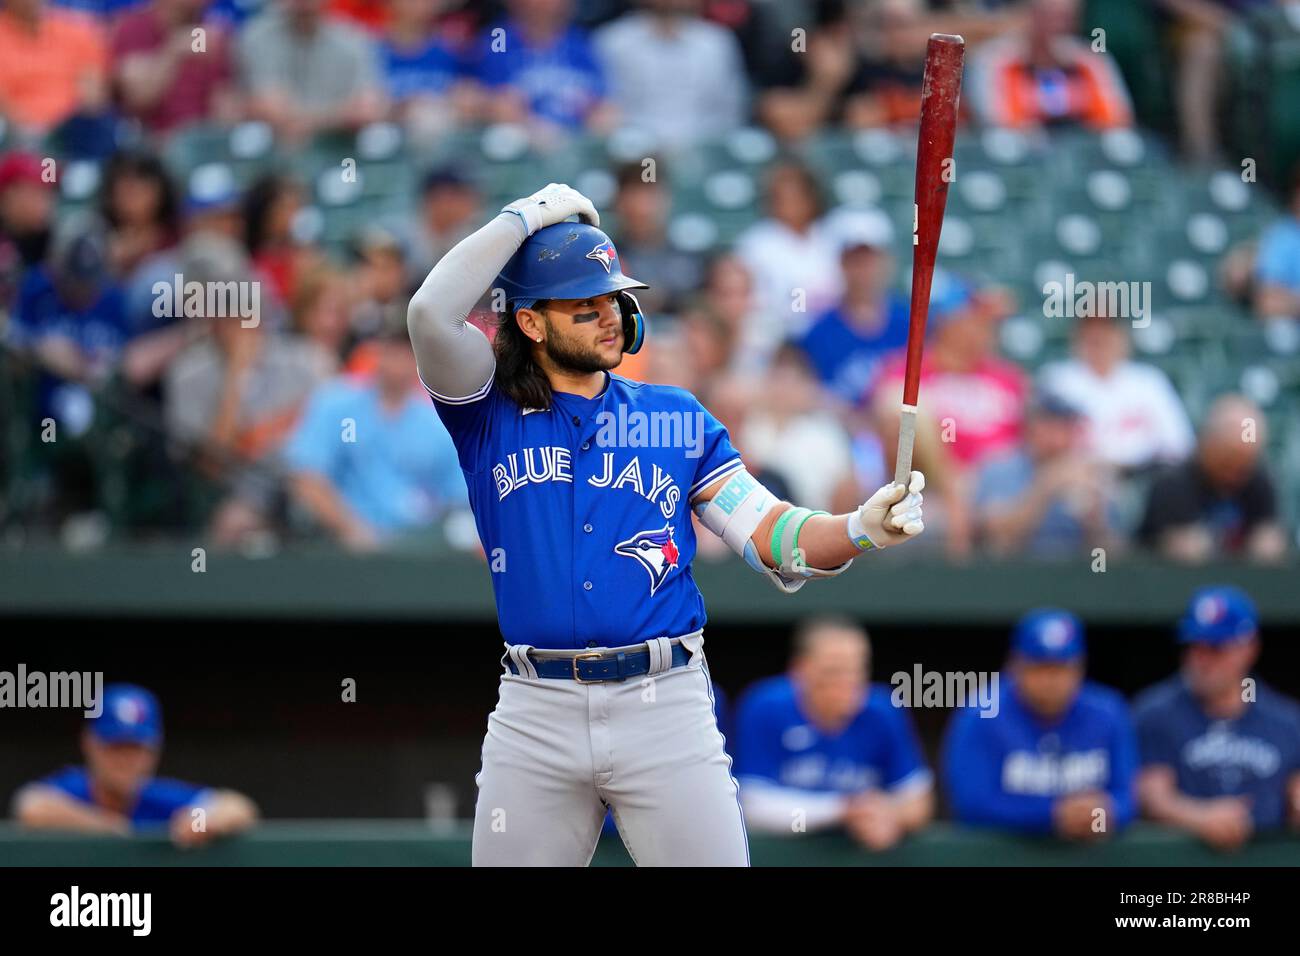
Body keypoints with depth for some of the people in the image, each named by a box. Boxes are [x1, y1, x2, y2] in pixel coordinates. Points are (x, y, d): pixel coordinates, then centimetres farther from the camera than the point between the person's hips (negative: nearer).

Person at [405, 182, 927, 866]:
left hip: (664, 707, 0)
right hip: (534, 718, 0)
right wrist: (528, 217, -3)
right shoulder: (490, 413, 6)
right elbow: (431, 315, -12)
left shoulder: (677, 418, 11)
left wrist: (860, 529, -16)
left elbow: (772, 538, 4)